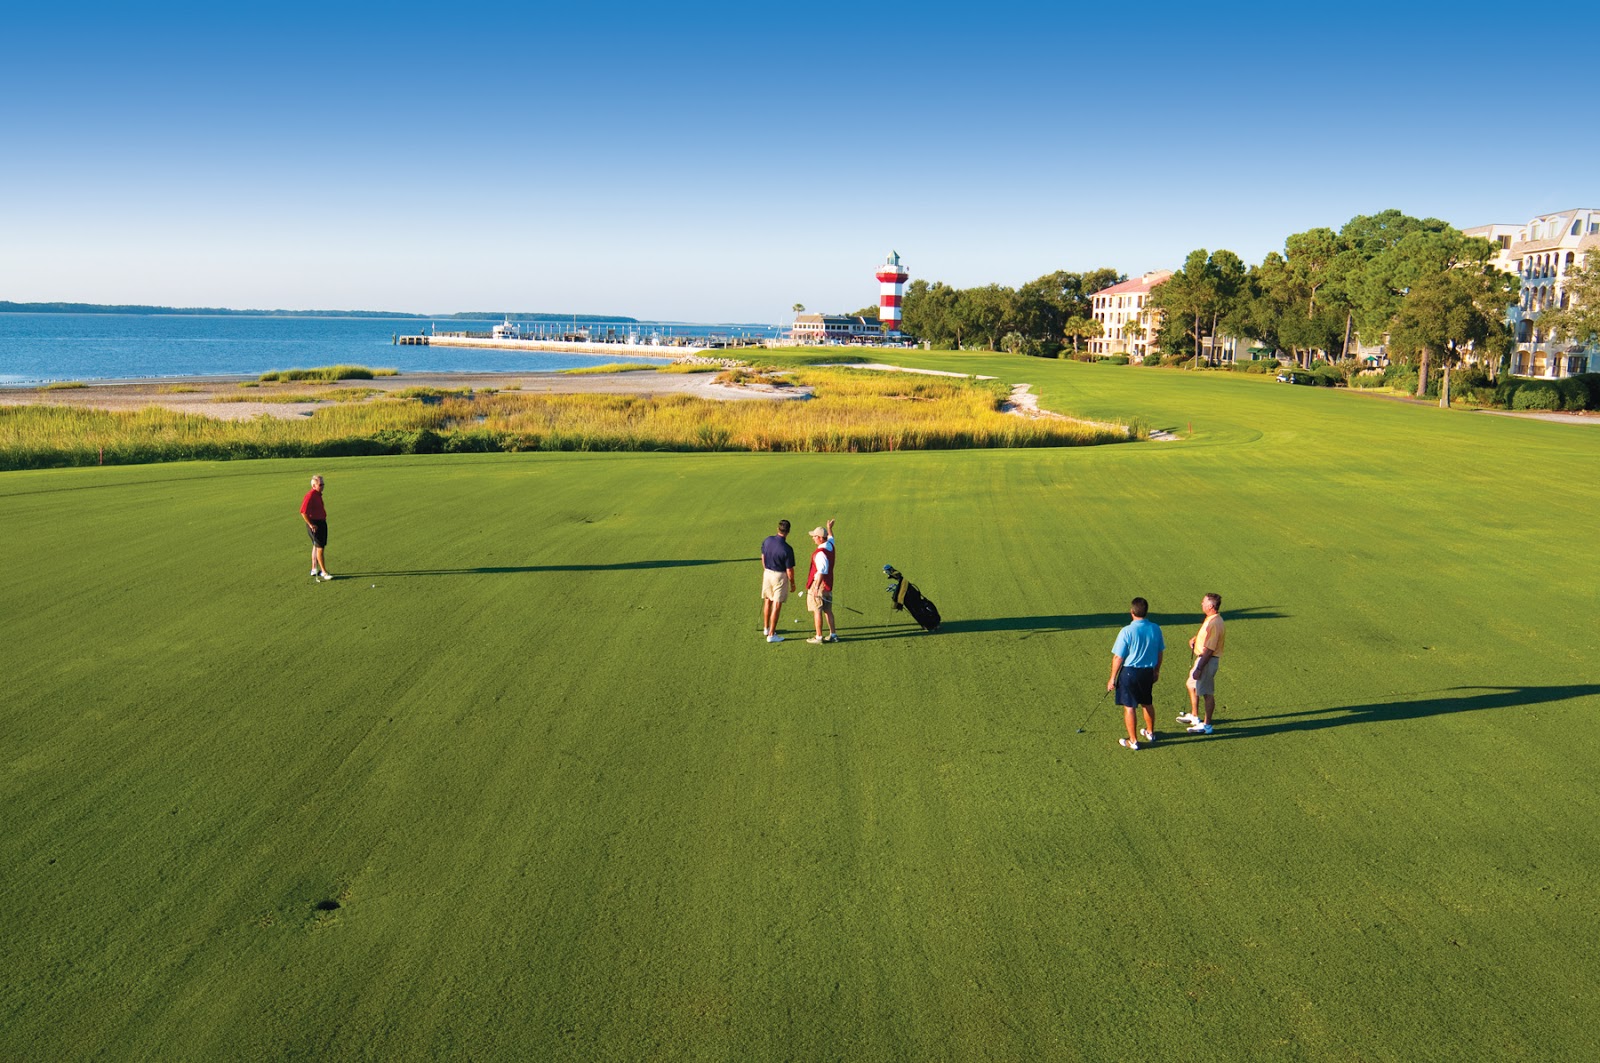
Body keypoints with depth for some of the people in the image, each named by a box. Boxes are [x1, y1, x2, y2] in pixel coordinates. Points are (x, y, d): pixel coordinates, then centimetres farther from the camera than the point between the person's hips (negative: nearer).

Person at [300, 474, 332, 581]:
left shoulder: (318, 494, 13)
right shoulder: (310, 495, -17)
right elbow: (303, 512, -23)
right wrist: (310, 524, -20)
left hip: (321, 523, 10)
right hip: (315, 525, -10)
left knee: (316, 547, 15)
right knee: (320, 547, -9)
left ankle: (314, 570, 24)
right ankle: (324, 572, -7)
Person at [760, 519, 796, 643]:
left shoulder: (767, 540, -7)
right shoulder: (787, 549, -23)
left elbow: (763, 557, 7)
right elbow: (789, 570, -16)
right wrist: (792, 583, -1)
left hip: (767, 573, 6)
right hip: (780, 576, -6)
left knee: (767, 600, 21)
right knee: (777, 605, 2)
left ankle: (766, 628, 34)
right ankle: (771, 634, 5)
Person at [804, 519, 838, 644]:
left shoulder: (820, 553, -22)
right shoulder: (830, 546, 4)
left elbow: (821, 572, -28)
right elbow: (830, 537, 30)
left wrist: (817, 587, -30)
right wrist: (829, 528, 47)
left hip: (819, 584, -9)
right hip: (829, 584, 9)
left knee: (817, 610, -2)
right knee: (828, 610, 15)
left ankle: (818, 637, 2)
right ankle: (833, 634, 20)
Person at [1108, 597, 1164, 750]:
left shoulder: (1127, 632, -21)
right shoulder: (1155, 628, -6)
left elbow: (1118, 658, -16)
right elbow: (1160, 652, 6)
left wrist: (1112, 678, -5)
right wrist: (1156, 670, 22)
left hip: (1129, 672, -5)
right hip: (1148, 672, 5)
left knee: (1128, 707, 7)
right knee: (1148, 703, 24)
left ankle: (1133, 741, 14)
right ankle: (1150, 733, 42)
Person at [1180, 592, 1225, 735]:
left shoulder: (1214, 623, -25)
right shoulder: (1211, 619, 7)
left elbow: (1209, 649, -26)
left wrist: (1199, 668, -24)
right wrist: (1194, 639, 7)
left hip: (1208, 660, -11)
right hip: (1202, 658, 11)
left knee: (1207, 693, -1)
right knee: (1191, 684, 23)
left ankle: (1206, 725, 9)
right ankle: (1194, 716, 37)